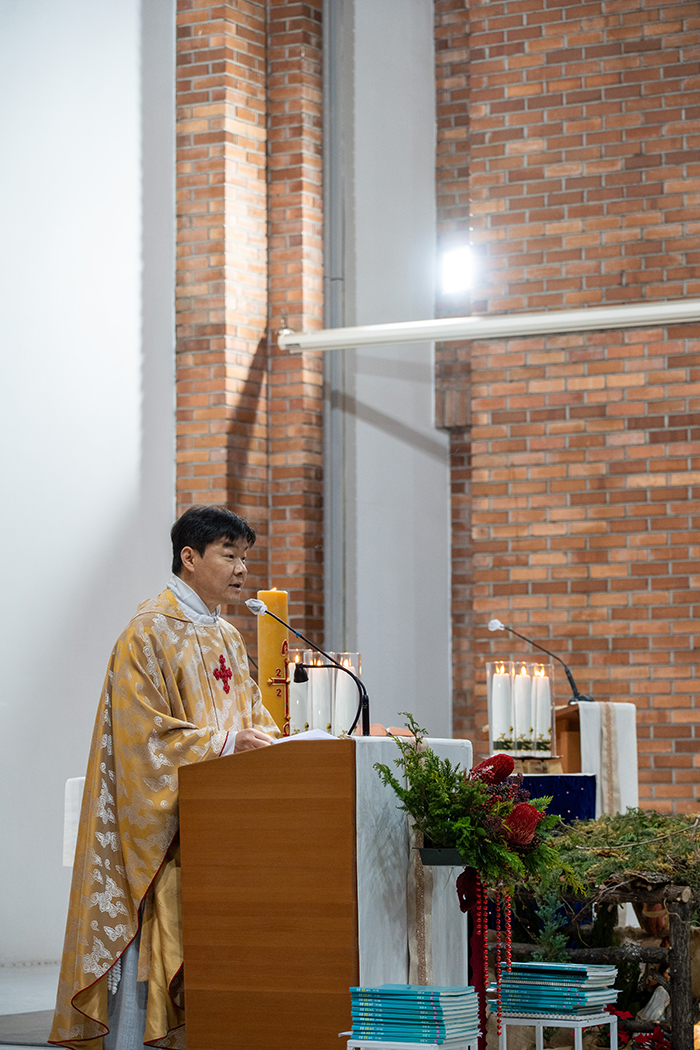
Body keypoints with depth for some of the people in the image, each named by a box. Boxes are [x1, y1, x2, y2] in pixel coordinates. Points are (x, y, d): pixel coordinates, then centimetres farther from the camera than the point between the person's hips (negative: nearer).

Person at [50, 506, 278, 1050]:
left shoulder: (228, 638, 18)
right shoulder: (150, 632, -7)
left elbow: (251, 714, 22)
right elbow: (143, 731, -14)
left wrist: (267, 737, 0)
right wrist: (225, 741, -19)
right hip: (161, 820, -8)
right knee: (147, 943, -10)